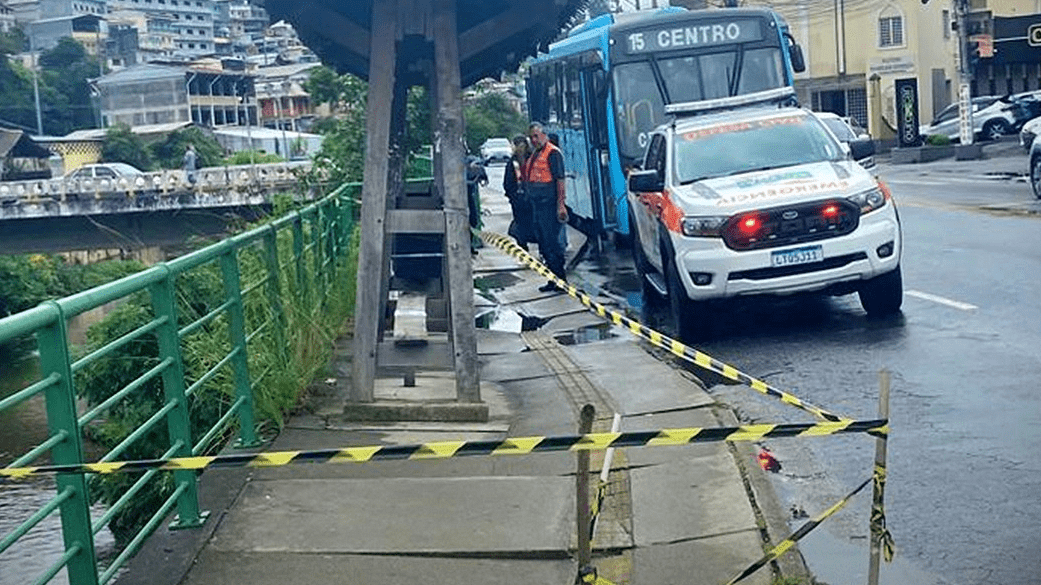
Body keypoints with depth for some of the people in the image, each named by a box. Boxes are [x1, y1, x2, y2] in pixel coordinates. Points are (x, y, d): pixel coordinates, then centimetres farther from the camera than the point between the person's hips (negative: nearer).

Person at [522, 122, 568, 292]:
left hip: (549, 204, -10)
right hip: (537, 204, 10)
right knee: (543, 243, 13)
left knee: (552, 242, -7)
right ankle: (553, 279, 21)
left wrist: (560, 204, -21)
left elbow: (560, 179, -16)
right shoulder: (534, 153, 17)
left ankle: (560, 279, -1)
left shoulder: (552, 153, -10)